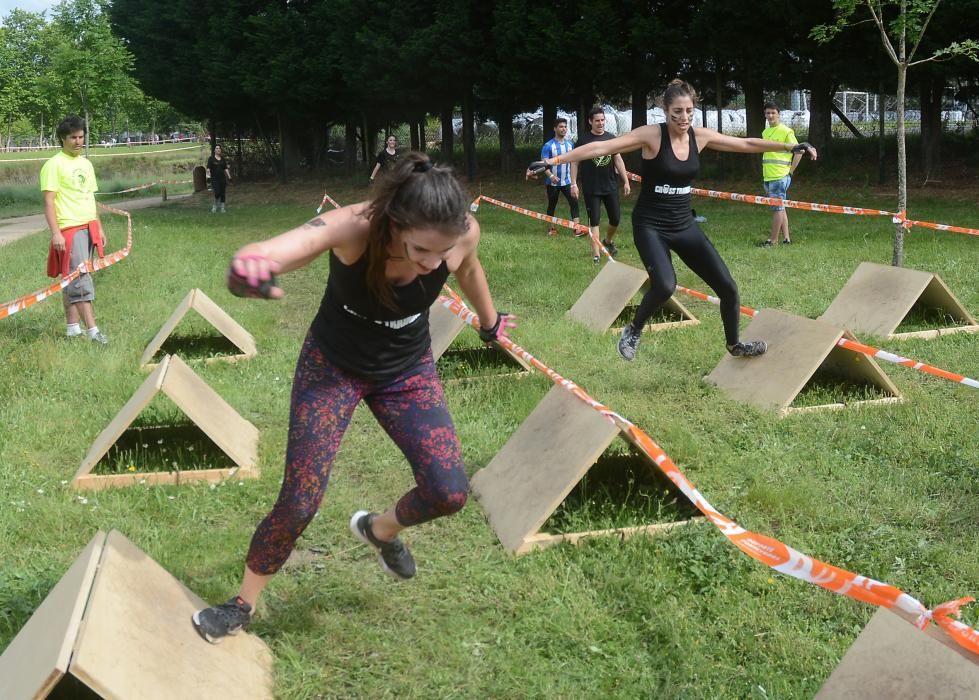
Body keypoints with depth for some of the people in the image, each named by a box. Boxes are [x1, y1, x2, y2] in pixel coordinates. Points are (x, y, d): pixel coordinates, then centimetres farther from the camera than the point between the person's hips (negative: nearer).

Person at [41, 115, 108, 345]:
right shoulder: (54, 165, -6)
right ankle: (92, 329, -14)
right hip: (69, 229, -7)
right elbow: (49, 201, -11)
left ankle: (73, 326, 13)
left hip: (89, 227, 7)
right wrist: (55, 233, -18)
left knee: (72, 279, 10)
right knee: (80, 277, -11)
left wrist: (99, 228, 19)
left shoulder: (86, 164, 17)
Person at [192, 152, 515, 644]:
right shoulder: (352, 227, -36)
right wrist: (251, 264, -81)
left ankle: (380, 530, 28)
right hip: (332, 367, -3)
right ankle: (244, 604, 21)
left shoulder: (462, 233, -25)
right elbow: (277, 250, -56)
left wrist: (490, 321, 21)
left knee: (449, 493, -7)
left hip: (407, 371, 3)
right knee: (299, 503, -6)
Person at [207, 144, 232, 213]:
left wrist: (229, 176, 2)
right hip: (214, 179, -4)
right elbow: (208, 168, -6)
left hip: (222, 178, 4)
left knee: (222, 193, 2)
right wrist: (208, 170, -27)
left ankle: (222, 208, 10)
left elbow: (225, 168, 12)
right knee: (217, 193, -12)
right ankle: (215, 206, 12)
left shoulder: (223, 158, 10)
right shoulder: (211, 158, -2)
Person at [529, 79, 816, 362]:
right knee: (665, 285, -31)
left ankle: (734, 344, 31)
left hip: (684, 225, 6)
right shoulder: (651, 135, -15)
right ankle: (633, 331, -1)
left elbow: (746, 144, 10)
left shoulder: (700, 136, -1)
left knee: (727, 287, 4)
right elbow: (603, 147, -22)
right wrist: (553, 160, -28)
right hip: (650, 226, -5)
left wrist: (790, 146, 12)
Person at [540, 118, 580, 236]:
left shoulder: (570, 143, 4)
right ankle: (551, 228, 23)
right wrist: (551, 175, -34)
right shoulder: (548, 145, -11)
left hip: (567, 181, 3)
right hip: (553, 182, -3)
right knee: (552, 205, 9)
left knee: (574, 202, -10)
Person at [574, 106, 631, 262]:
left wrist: (626, 181, 3)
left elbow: (618, 160, 8)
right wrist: (574, 184, -10)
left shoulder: (611, 138, 5)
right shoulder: (584, 139, -5)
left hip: (610, 186, 4)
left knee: (615, 219, 9)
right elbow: (575, 162, -3)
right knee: (594, 221, -2)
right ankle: (596, 254, 2)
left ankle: (608, 241, 38)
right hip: (591, 189, -4)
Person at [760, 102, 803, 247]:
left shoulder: (786, 131, -7)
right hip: (768, 176, 8)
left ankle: (773, 240, -2)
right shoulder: (765, 132, 14)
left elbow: (798, 152, -7)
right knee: (780, 208, 11)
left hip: (780, 177, -8)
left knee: (777, 207, -5)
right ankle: (786, 238, 16)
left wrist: (790, 171, -7)